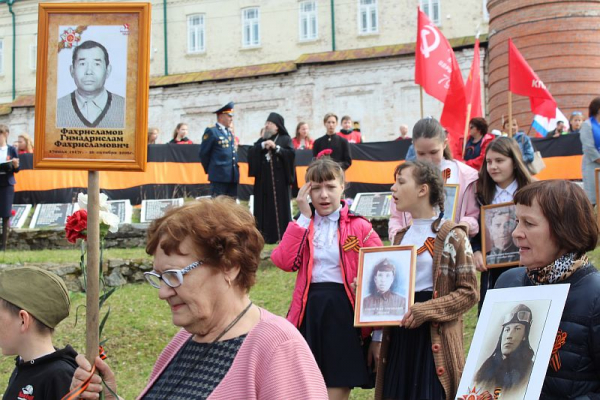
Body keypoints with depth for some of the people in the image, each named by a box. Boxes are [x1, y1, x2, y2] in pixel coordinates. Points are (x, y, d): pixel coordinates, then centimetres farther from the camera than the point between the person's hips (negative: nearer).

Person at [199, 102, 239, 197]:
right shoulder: (212, 132, -6)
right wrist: (210, 170, 3)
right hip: (219, 176, -8)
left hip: (233, 176, 8)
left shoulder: (230, 132, 18)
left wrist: (235, 171, 17)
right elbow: (203, 153, -6)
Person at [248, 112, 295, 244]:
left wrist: (276, 147, -15)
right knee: (265, 207, -1)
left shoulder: (285, 139, 6)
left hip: (280, 179, -4)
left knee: (281, 206, -5)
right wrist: (262, 146, -10)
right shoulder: (261, 140, 17)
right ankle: (266, 235, 2)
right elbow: (251, 153, 4)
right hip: (264, 180, 4)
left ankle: (283, 236, -4)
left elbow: (291, 154, -9)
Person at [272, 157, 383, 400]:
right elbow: (285, 262, -8)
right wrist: (304, 216, -7)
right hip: (309, 311, 3)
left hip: (344, 311, -3)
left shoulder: (359, 227, -1)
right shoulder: (303, 225, 9)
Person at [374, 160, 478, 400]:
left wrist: (427, 310, -18)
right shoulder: (402, 236, 15)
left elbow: (469, 291, -10)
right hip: (398, 338, 6)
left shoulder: (452, 235, -7)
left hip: (434, 339, -6)